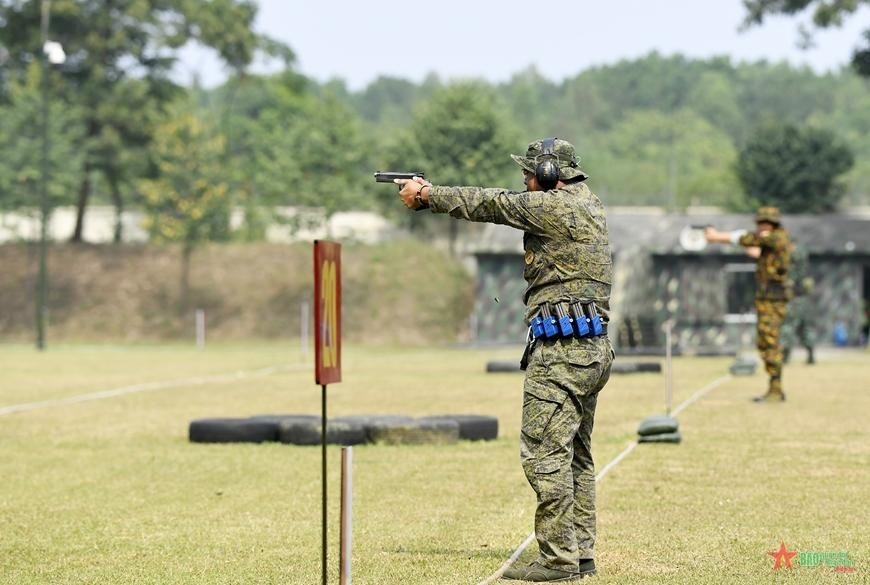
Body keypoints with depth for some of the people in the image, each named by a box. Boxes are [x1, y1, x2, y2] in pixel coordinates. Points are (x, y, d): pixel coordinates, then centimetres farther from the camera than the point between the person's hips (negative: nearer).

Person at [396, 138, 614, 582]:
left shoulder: (558, 207, -10)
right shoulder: (586, 206, 18)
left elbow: (493, 205, -4)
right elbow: (510, 207, 21)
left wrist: (426, 195, 9)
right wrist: (432, 193, 18)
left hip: (561, 348, -10)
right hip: (591, 348, 10)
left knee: (544, 452, -9)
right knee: (574, 455, 14)